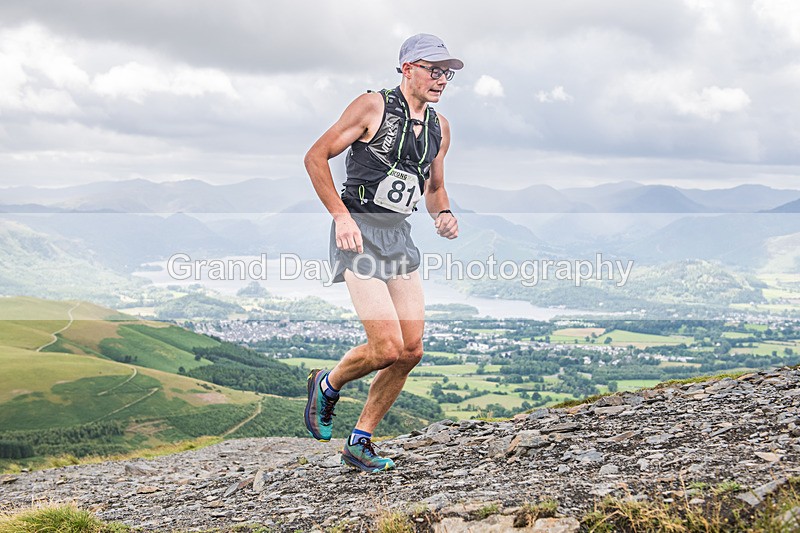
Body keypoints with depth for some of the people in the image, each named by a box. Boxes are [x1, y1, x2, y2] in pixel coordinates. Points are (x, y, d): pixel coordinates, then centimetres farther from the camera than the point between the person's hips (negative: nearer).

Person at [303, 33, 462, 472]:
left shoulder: (439, 127, 12)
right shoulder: (373, 106, -7)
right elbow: (315, 157, -7)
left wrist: (444, 214, 0)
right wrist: (341, 215, -17)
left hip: (400, 238, 7)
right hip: (358, 234, -7)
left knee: (411, 351, 0)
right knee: (387, 348, -15)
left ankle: (359, 442, 14)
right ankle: (327, 385, 16)